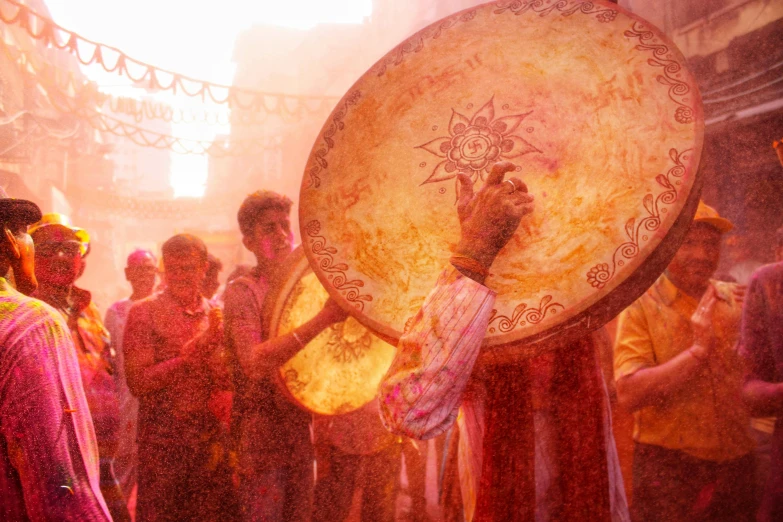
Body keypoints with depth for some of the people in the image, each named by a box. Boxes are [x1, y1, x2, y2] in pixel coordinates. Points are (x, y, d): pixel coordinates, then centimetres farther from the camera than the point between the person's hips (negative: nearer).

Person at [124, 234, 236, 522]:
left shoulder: (216, 315, 7)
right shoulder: (144, 312, -4)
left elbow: (227, 382, 9)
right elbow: (138, 382, -12)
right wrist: (191, 354, -18)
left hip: (211, 440, 4)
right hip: (162, 440, -3)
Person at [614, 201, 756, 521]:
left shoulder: (738, 300, 4)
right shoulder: (641, 306, -9)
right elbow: (628, 394, -19)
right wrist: (698, 351, -24)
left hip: (738, 466, 5)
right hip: (669, 468, -4)